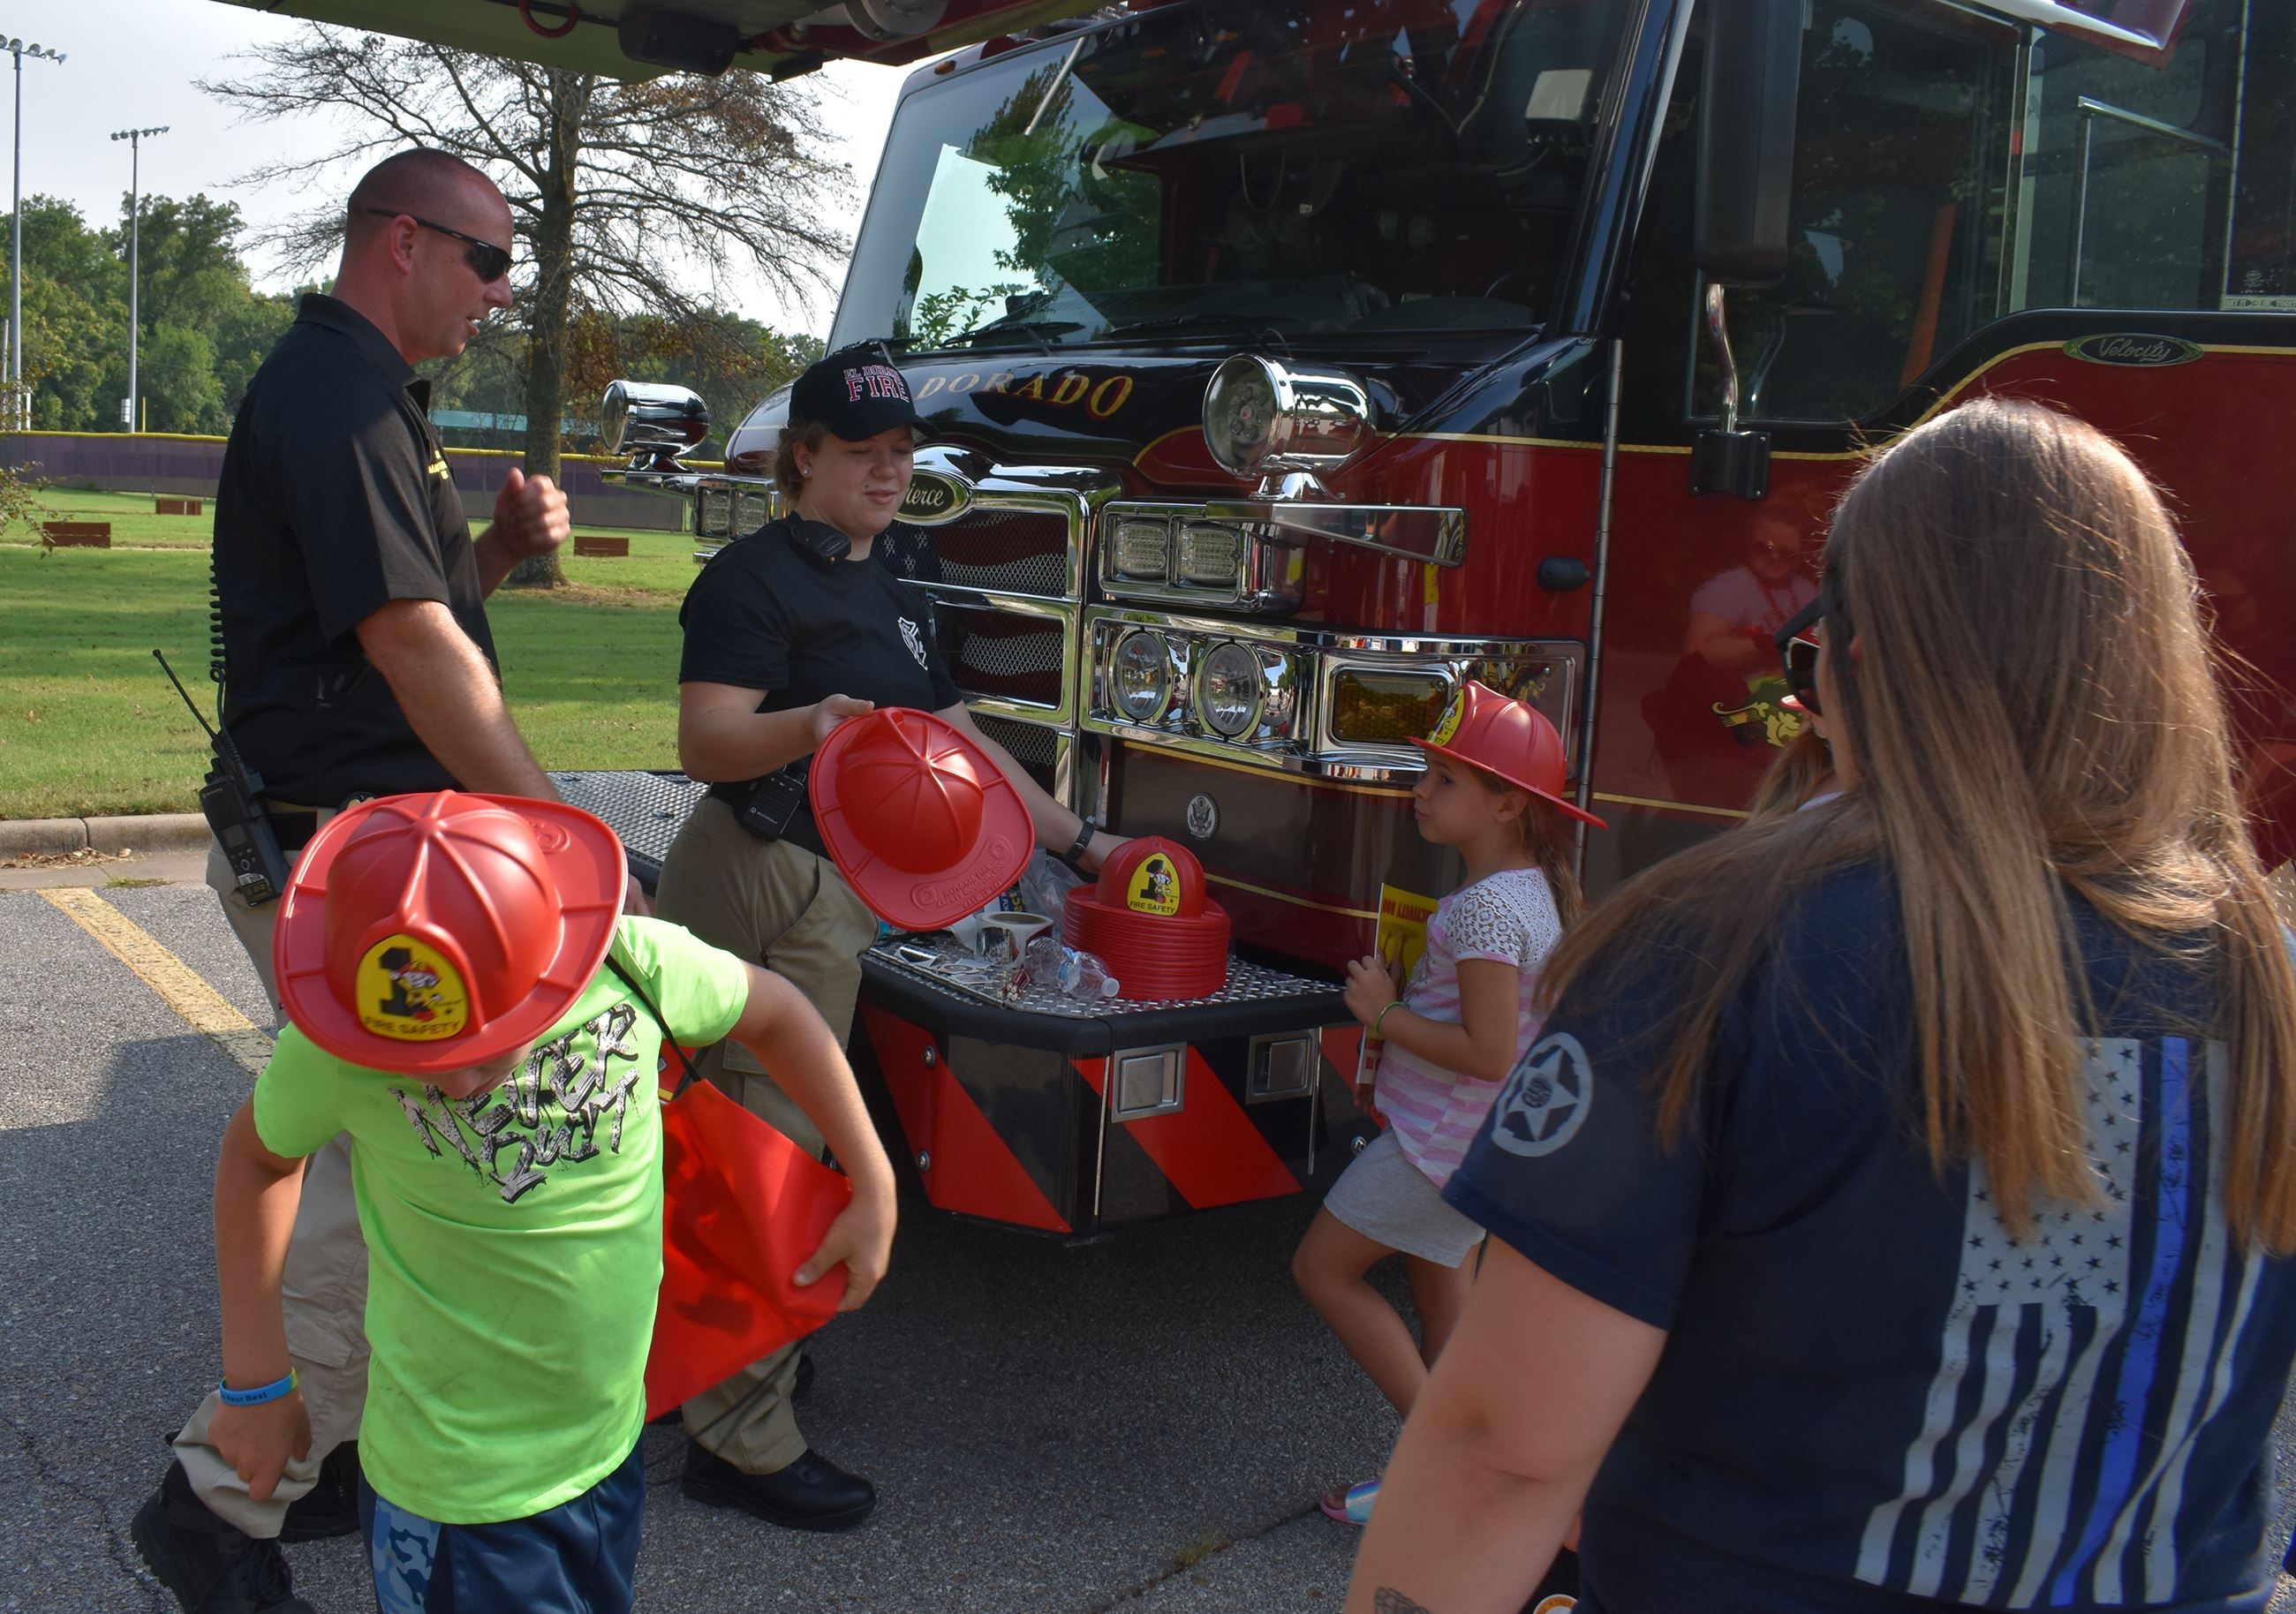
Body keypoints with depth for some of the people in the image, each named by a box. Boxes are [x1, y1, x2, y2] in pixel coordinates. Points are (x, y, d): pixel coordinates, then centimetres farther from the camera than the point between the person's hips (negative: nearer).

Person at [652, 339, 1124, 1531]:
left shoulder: (886, 597, 17)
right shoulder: (759, 576, -11)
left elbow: (961, 742, 21)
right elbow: (705, 741, -21)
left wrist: (1078, 841, 20)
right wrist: (807, 724, -41)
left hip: (827, 888, 9)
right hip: (769, 882, -9)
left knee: (752, 1147, 19)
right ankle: (742, 1440, 3)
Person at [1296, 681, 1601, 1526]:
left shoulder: (1484, 907, -25)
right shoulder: (1534, 889, 6)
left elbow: (1489, 1053, -28)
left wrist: (1383, 1013, -18)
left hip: (1440, 1139, -10)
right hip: (1476, 1138, 10)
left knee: (1324, 1267, 0)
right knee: (1441, 1297, 18)